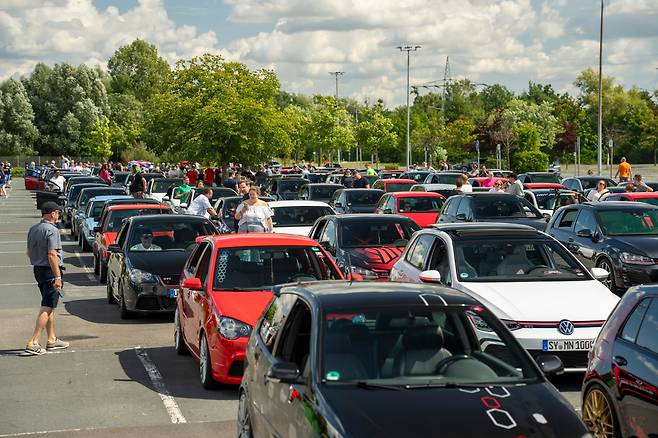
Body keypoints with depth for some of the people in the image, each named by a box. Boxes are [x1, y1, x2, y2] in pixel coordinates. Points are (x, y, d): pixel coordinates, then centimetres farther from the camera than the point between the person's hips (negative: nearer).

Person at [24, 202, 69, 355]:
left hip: (37, 269, 9)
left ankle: (52, 340, 23)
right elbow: (52, 255, -22)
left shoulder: (33, 229, 12)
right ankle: (33, 343, -12)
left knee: (49, 307, 18)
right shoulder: (52, 230, -15)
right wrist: (57, 277, -22)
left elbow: (29, 252, 18)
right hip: (49, 271, -9)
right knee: (47, 308, -7)